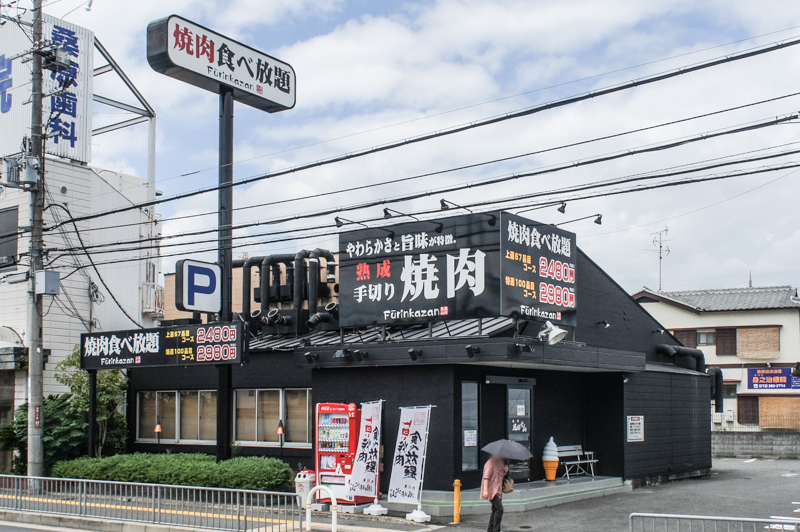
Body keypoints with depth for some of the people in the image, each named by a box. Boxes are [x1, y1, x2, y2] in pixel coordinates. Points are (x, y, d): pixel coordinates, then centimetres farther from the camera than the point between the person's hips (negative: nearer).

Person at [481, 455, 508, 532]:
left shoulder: (501, 462, 15)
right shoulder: (490, 463, -12)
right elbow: (486, 477, -19)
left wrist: (505, 471, 3)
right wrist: (485, 490, -26)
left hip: (498, 491, 9)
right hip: (492, 490, -9)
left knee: (495, 510, 11)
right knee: (499, 508, -17)